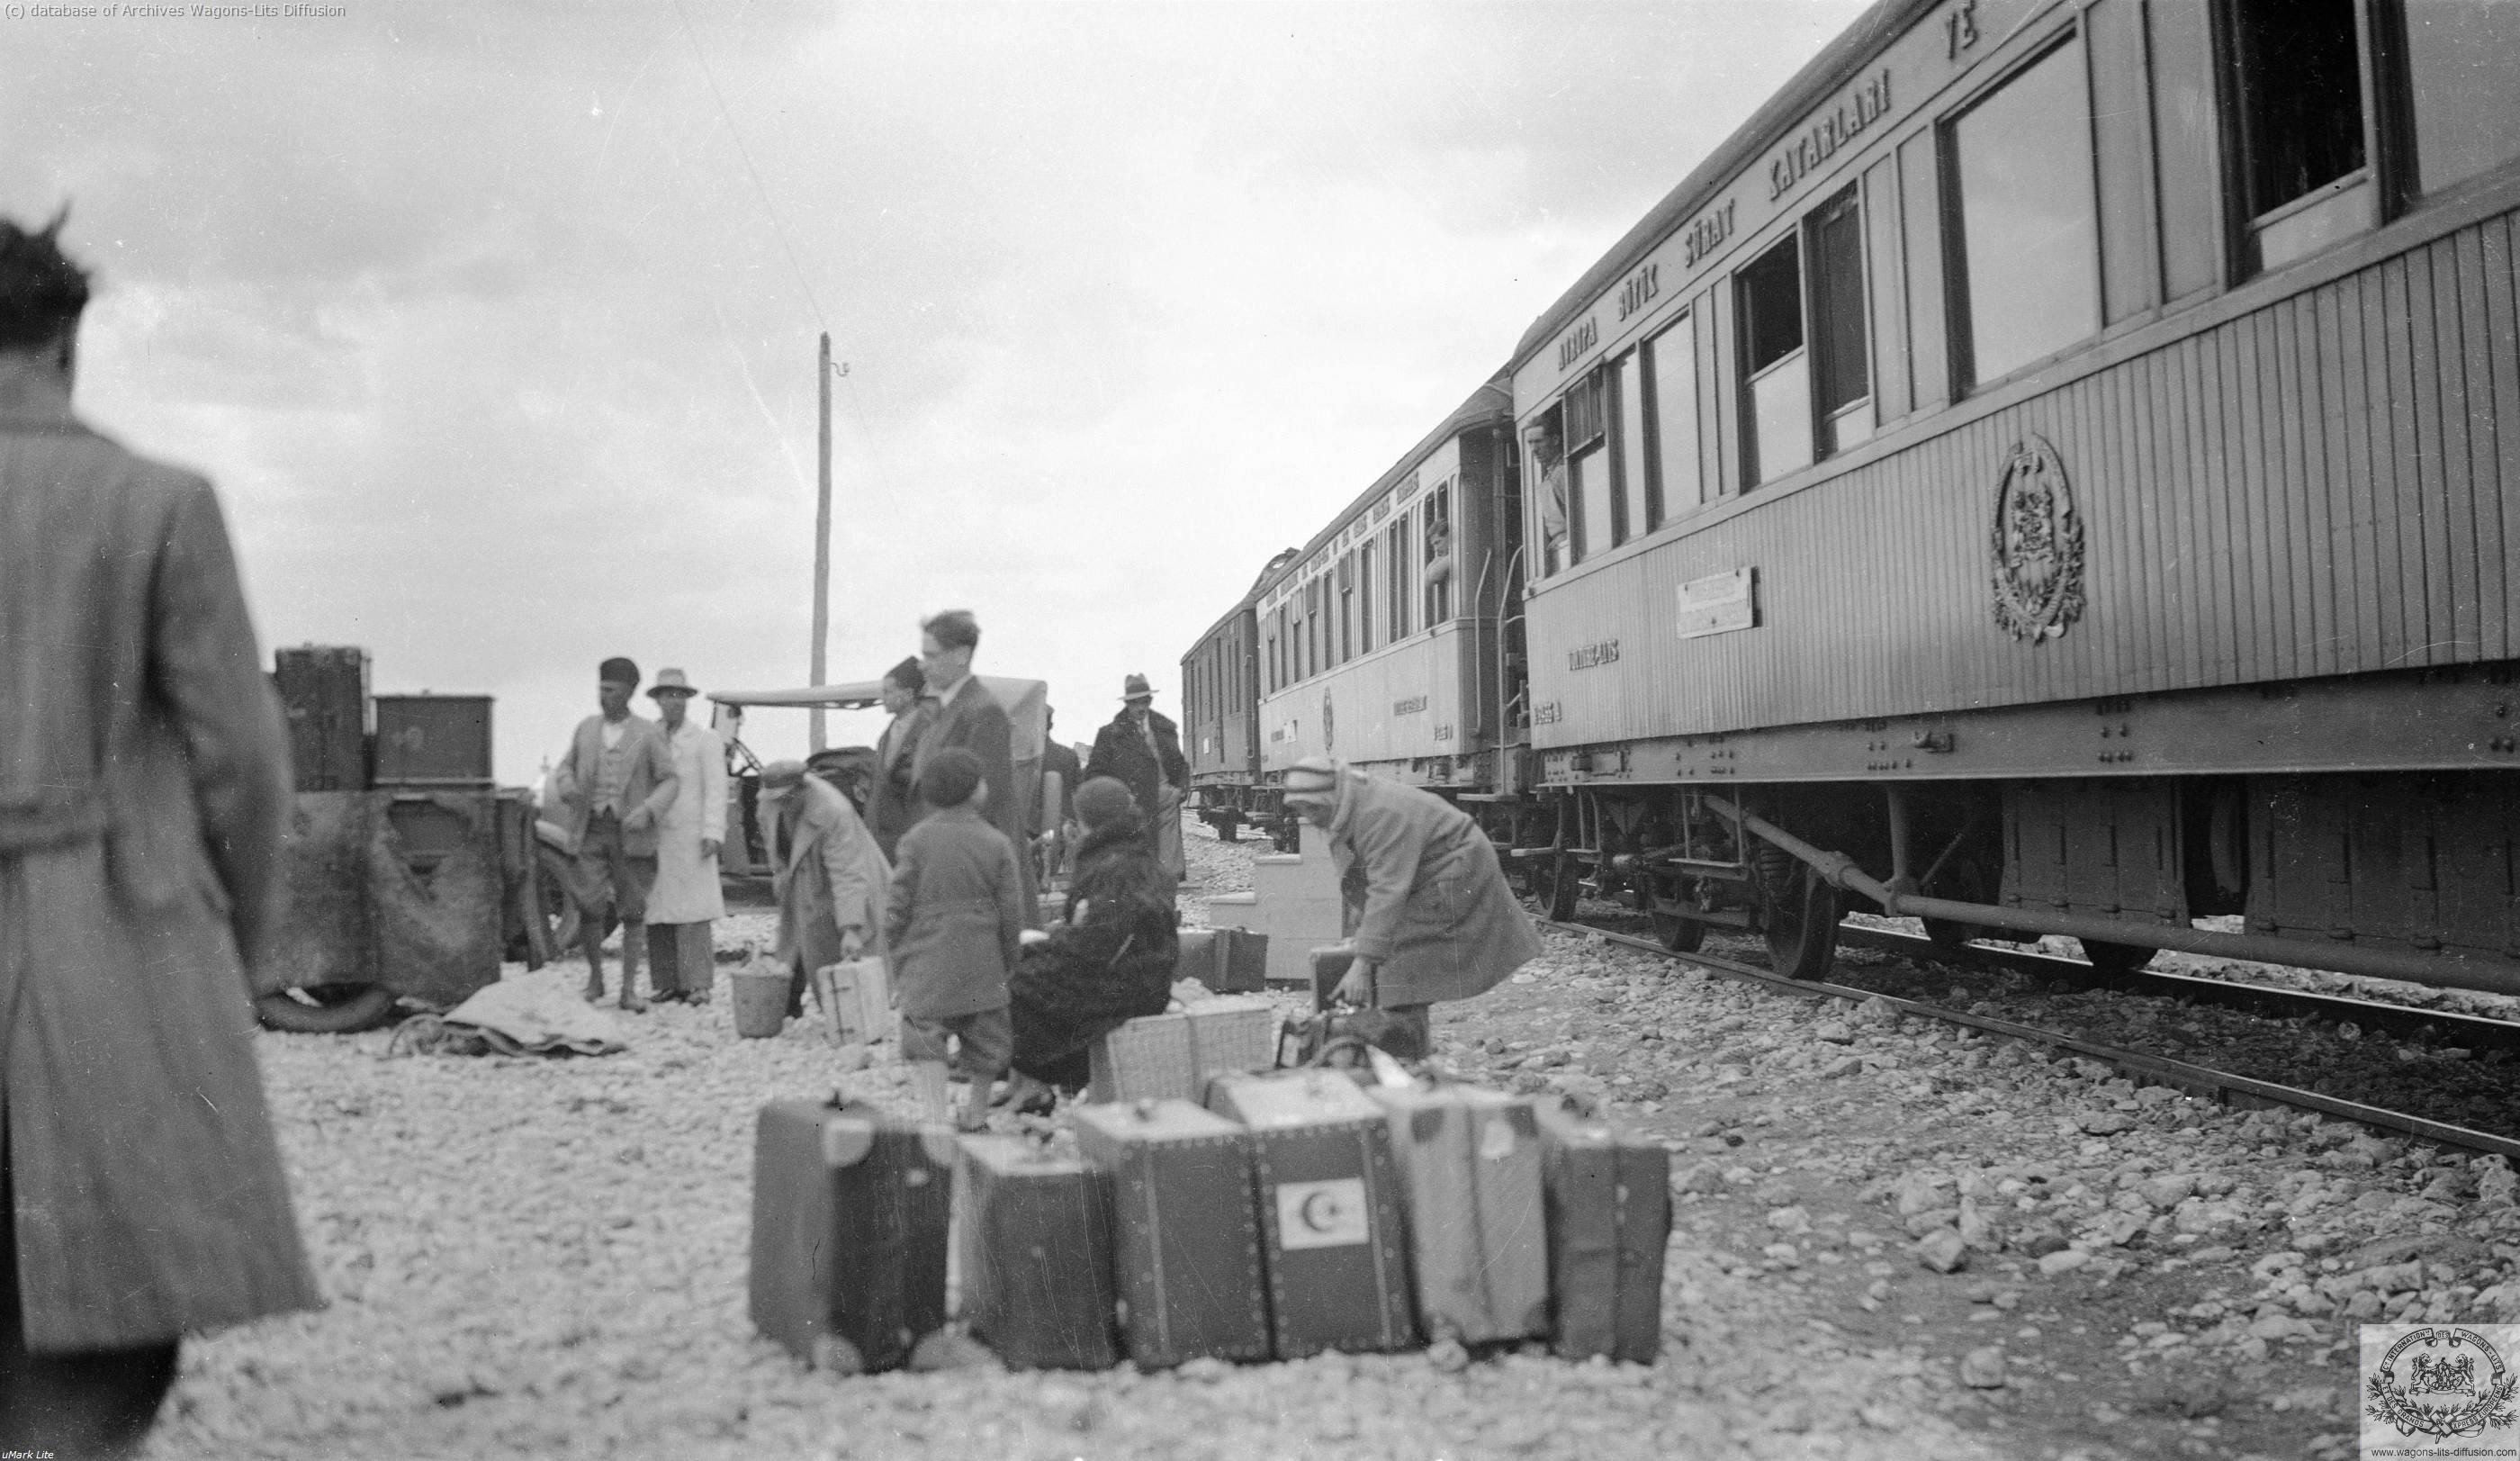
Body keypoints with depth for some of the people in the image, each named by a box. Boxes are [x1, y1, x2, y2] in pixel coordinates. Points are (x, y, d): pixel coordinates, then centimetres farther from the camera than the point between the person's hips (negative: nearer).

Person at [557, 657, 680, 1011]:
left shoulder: (647, 735, -2)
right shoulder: (586, 728, 8)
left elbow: (670, 780, -2)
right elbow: (567, 766, 18)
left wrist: (647, 811, -18)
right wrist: (568, 786, -5)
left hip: (630, 833, -2)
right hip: (590, 831, 2)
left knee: (633, 912, 2)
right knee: (587, 908, -6)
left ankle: (629, 989, 9)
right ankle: (595, 976, 16)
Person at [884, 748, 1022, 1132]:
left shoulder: (917, 840, -6)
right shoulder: (997, 843, -3)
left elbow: (899, 906, -4)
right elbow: (1011, 913, -1)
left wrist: (893, 954, 9)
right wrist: (1008, 961, 13)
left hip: (927, 967, -1)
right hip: (981, 964, 2)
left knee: (926, 1044, 0)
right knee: (984, 1041, 17)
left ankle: (935, 1118, -12)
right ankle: (976, 1114, 31)